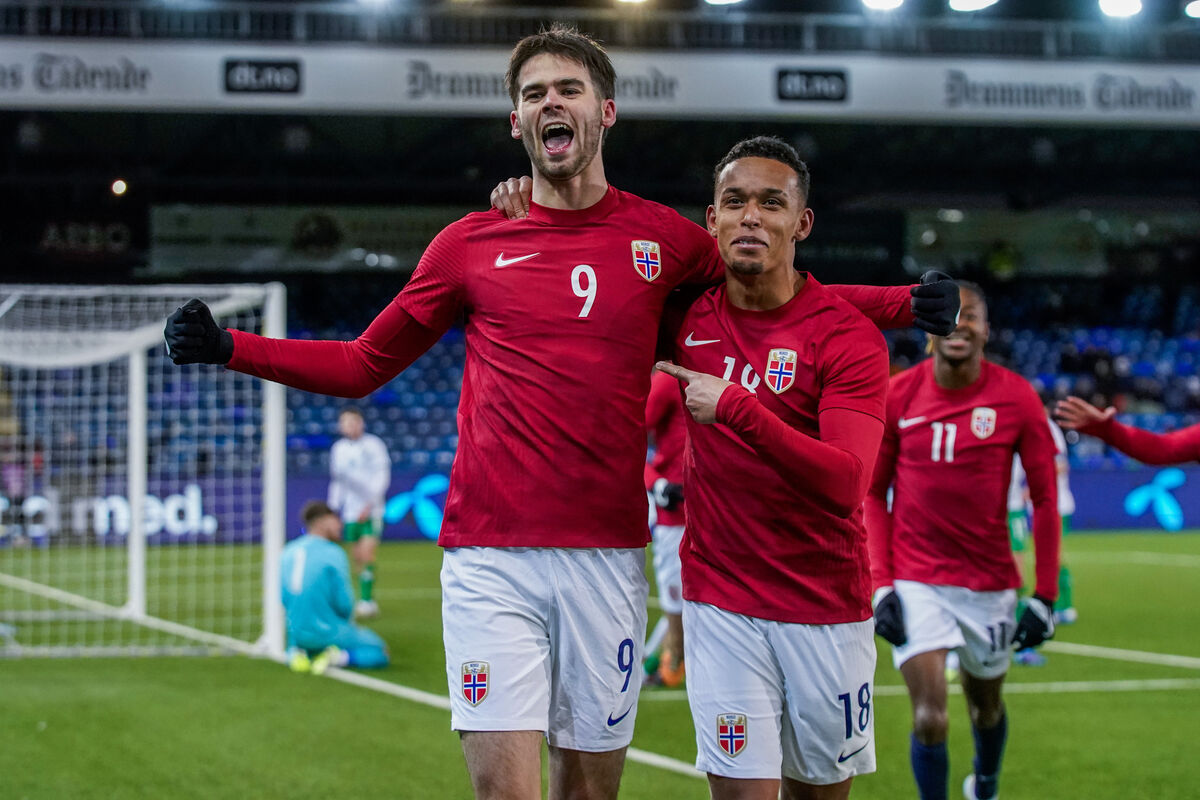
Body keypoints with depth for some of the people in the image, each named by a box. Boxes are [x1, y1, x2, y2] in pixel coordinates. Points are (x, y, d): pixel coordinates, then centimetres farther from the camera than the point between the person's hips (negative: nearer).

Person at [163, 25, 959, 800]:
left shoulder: (664, 238, 7)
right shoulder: (471, 243, 6)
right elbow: (363, 364, 13)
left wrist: (902, 305, 7)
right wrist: (229, 347, 2)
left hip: (608, 555, 1)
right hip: (490, 557, -1)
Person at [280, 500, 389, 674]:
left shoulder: (288, 551, 3)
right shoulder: (333, 553, -14)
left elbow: (283, 598, 10)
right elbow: (344, 603, -13)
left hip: (296, 632, 6)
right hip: (327, 632, -5)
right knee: (380, 653, 8)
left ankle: (295, 652, 5)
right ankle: (338, 657, -16)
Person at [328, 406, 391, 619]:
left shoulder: (374, 445, -4)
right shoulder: (339, 448, 11)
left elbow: (382, 476, -7)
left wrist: (370, 503, -16)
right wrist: (333, 507, 13)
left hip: (371, 511, -4)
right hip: (350, 512, 4)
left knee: (366, 553, -16)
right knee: (357, 558, 2)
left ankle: (366, 600, -16)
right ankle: (368, 603, 9)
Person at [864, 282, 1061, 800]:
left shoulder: (1017, 398, -7)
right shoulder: (896, 397, -6)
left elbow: (1045, 499, -2)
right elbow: (873, 494, 2)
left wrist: (1044, 596, -5)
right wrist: (881, 585, -7)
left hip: (990, 580, 1)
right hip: (915, 582, -1)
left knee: (986, 706, 20)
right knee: (930, 718, -14)